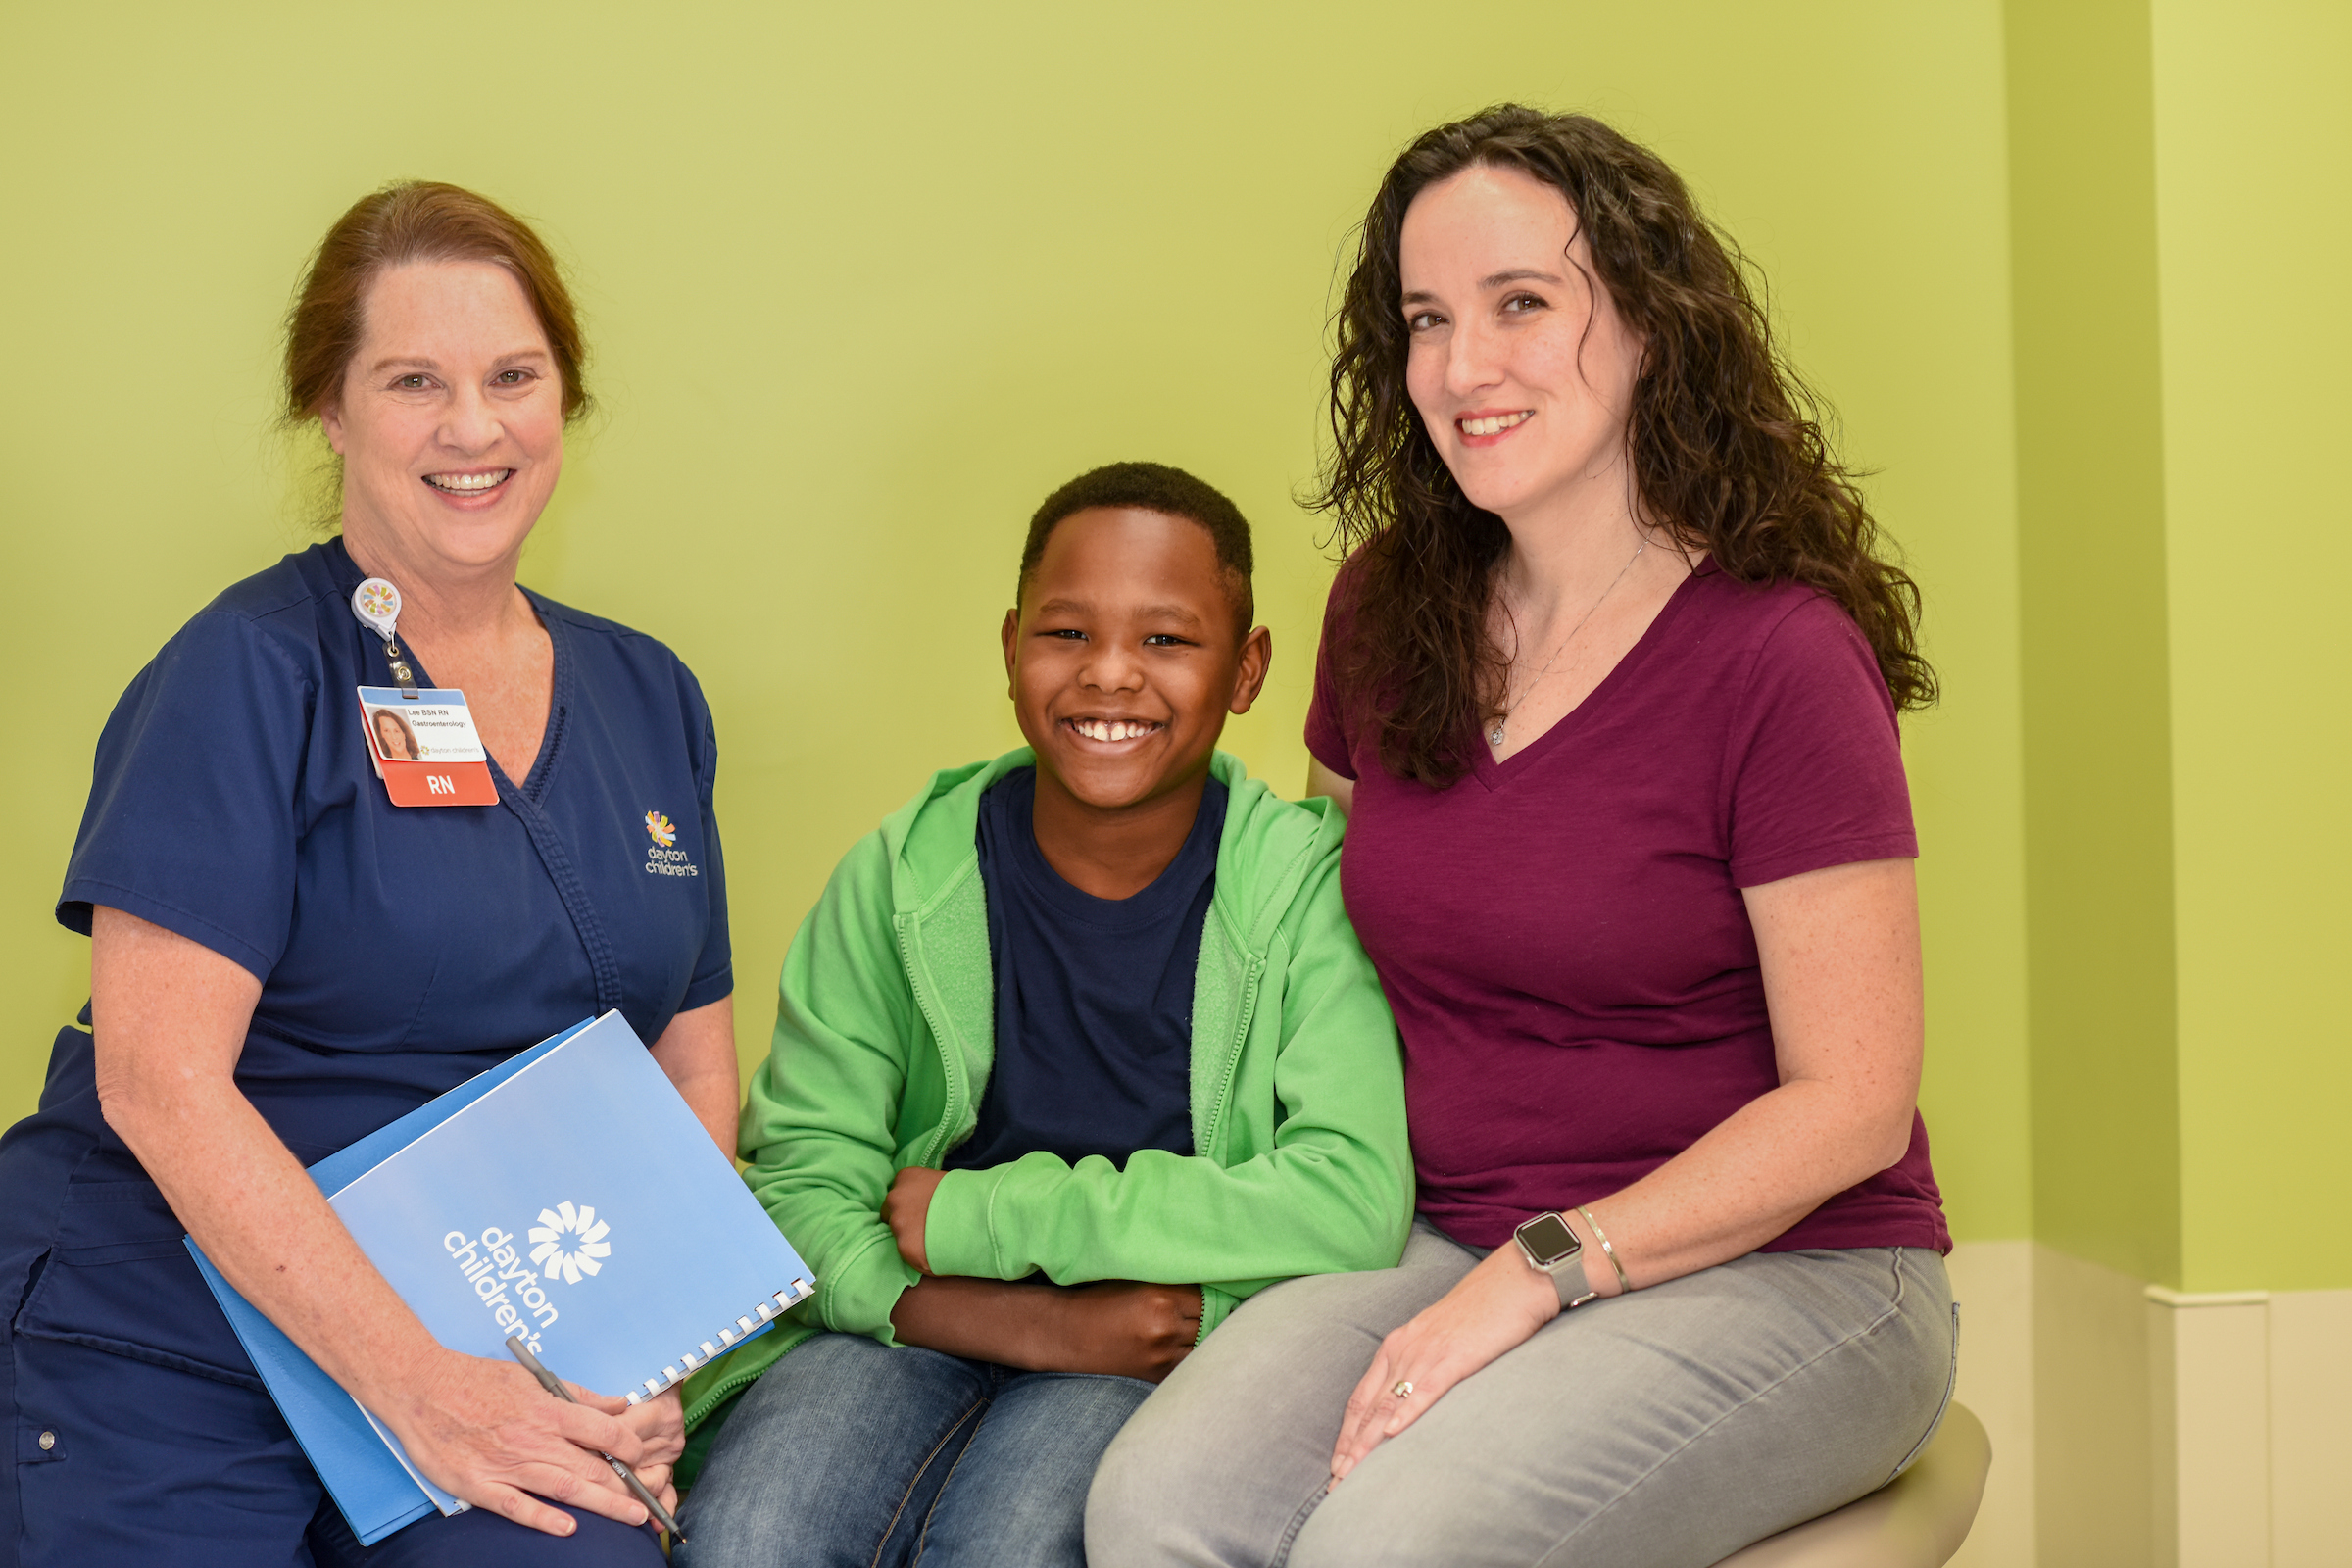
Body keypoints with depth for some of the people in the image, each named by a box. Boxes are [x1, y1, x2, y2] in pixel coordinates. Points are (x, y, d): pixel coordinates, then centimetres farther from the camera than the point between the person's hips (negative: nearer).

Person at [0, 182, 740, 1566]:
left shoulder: (649, 698, 10)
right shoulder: (249, 675, -8)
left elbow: (696, 1059, 13)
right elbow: (157, 1075, -16)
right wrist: (415, 1384, -20)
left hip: (501, 1366, 4)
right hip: (168, 1381, -3)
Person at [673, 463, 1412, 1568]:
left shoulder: (1307, 885, -7)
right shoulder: (901, 877, 0)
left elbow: (1357, 1205, -19)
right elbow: (801, 1192, -3)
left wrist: (985, 1217, -17)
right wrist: (1026, 1322, -22)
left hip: (1176, 1344, -1)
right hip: (915, 1325, 2)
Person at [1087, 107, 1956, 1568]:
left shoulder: (1778, 657, -13)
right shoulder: (1390, 611, 6)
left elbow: (1853, 1104, -13)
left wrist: (1536, 1277, -18)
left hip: (1779, 1275, -4)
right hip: (1455, 1244, 5)